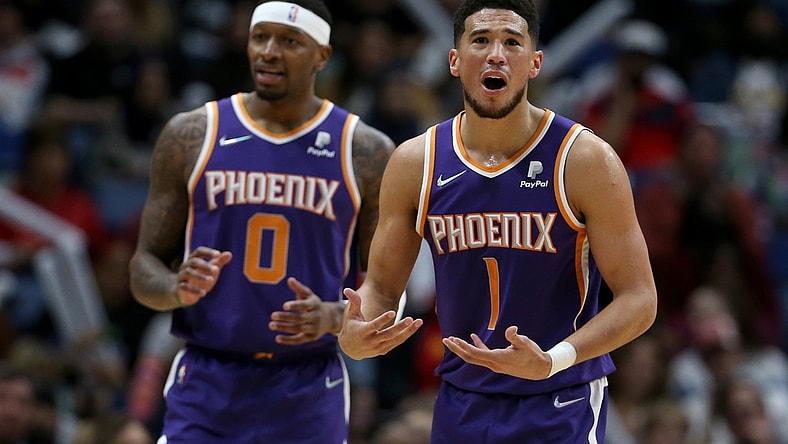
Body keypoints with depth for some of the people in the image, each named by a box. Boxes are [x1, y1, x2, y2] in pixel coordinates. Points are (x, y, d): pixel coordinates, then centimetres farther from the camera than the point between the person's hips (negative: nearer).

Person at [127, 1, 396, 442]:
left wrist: (333, 317, -18)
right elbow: (145, 266, 7)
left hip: (309, 390, 0)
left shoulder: (366, 152, 1)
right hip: (206, 385, 0)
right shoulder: (191, 136, 3)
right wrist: (178, 288, -17)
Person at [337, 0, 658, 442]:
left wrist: (552, 361, -27)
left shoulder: (585, 160, -11)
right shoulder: (415, 164, 0)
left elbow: (639, 299, -12)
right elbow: (381, 287, 8)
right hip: (460, 404, 4)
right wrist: (353, 338, -16)